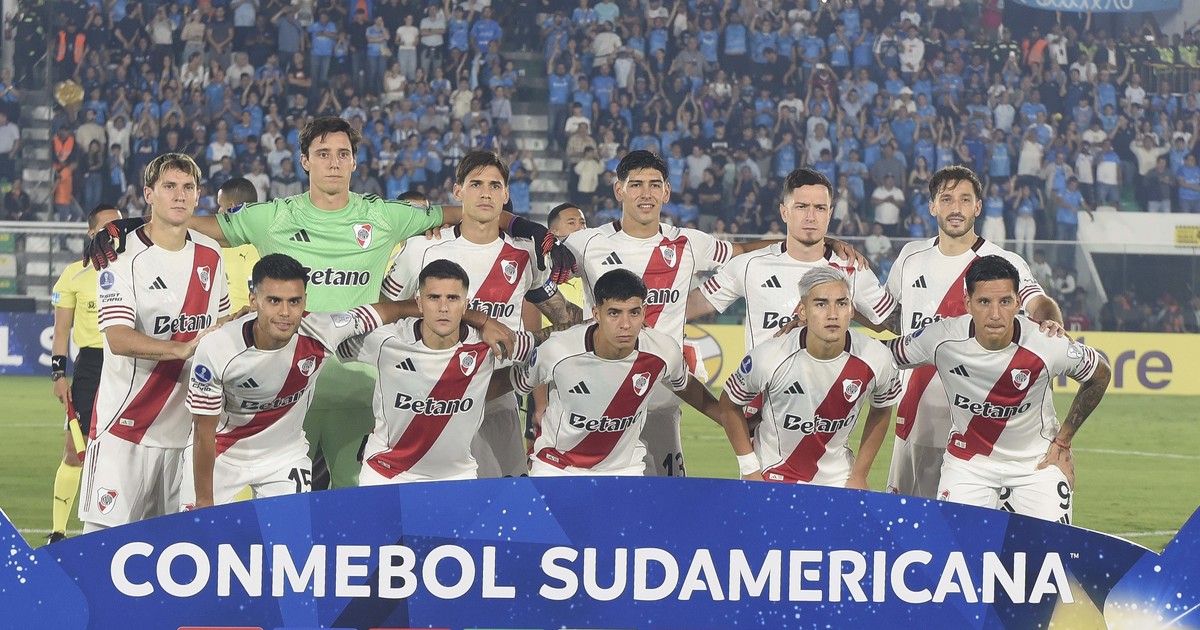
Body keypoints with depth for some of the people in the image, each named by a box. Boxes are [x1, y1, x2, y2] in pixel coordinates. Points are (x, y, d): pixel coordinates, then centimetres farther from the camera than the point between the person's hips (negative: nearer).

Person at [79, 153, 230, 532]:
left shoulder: (210, 255, 11)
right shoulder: (124, 257, -9)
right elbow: (118, 338, -21)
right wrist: (182, 348, -34)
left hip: (187, 425, 5)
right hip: (126, 424, -5)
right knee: (107, 531, -9)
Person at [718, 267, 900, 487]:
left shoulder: (875, 360, -15)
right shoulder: (769, 358, -22)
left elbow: (882, 410, 5)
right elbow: (729, 405, -5)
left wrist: (859, 475, 4)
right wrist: (750, 470, -6)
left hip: (837, 480, 2)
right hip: (772, 477, -2)